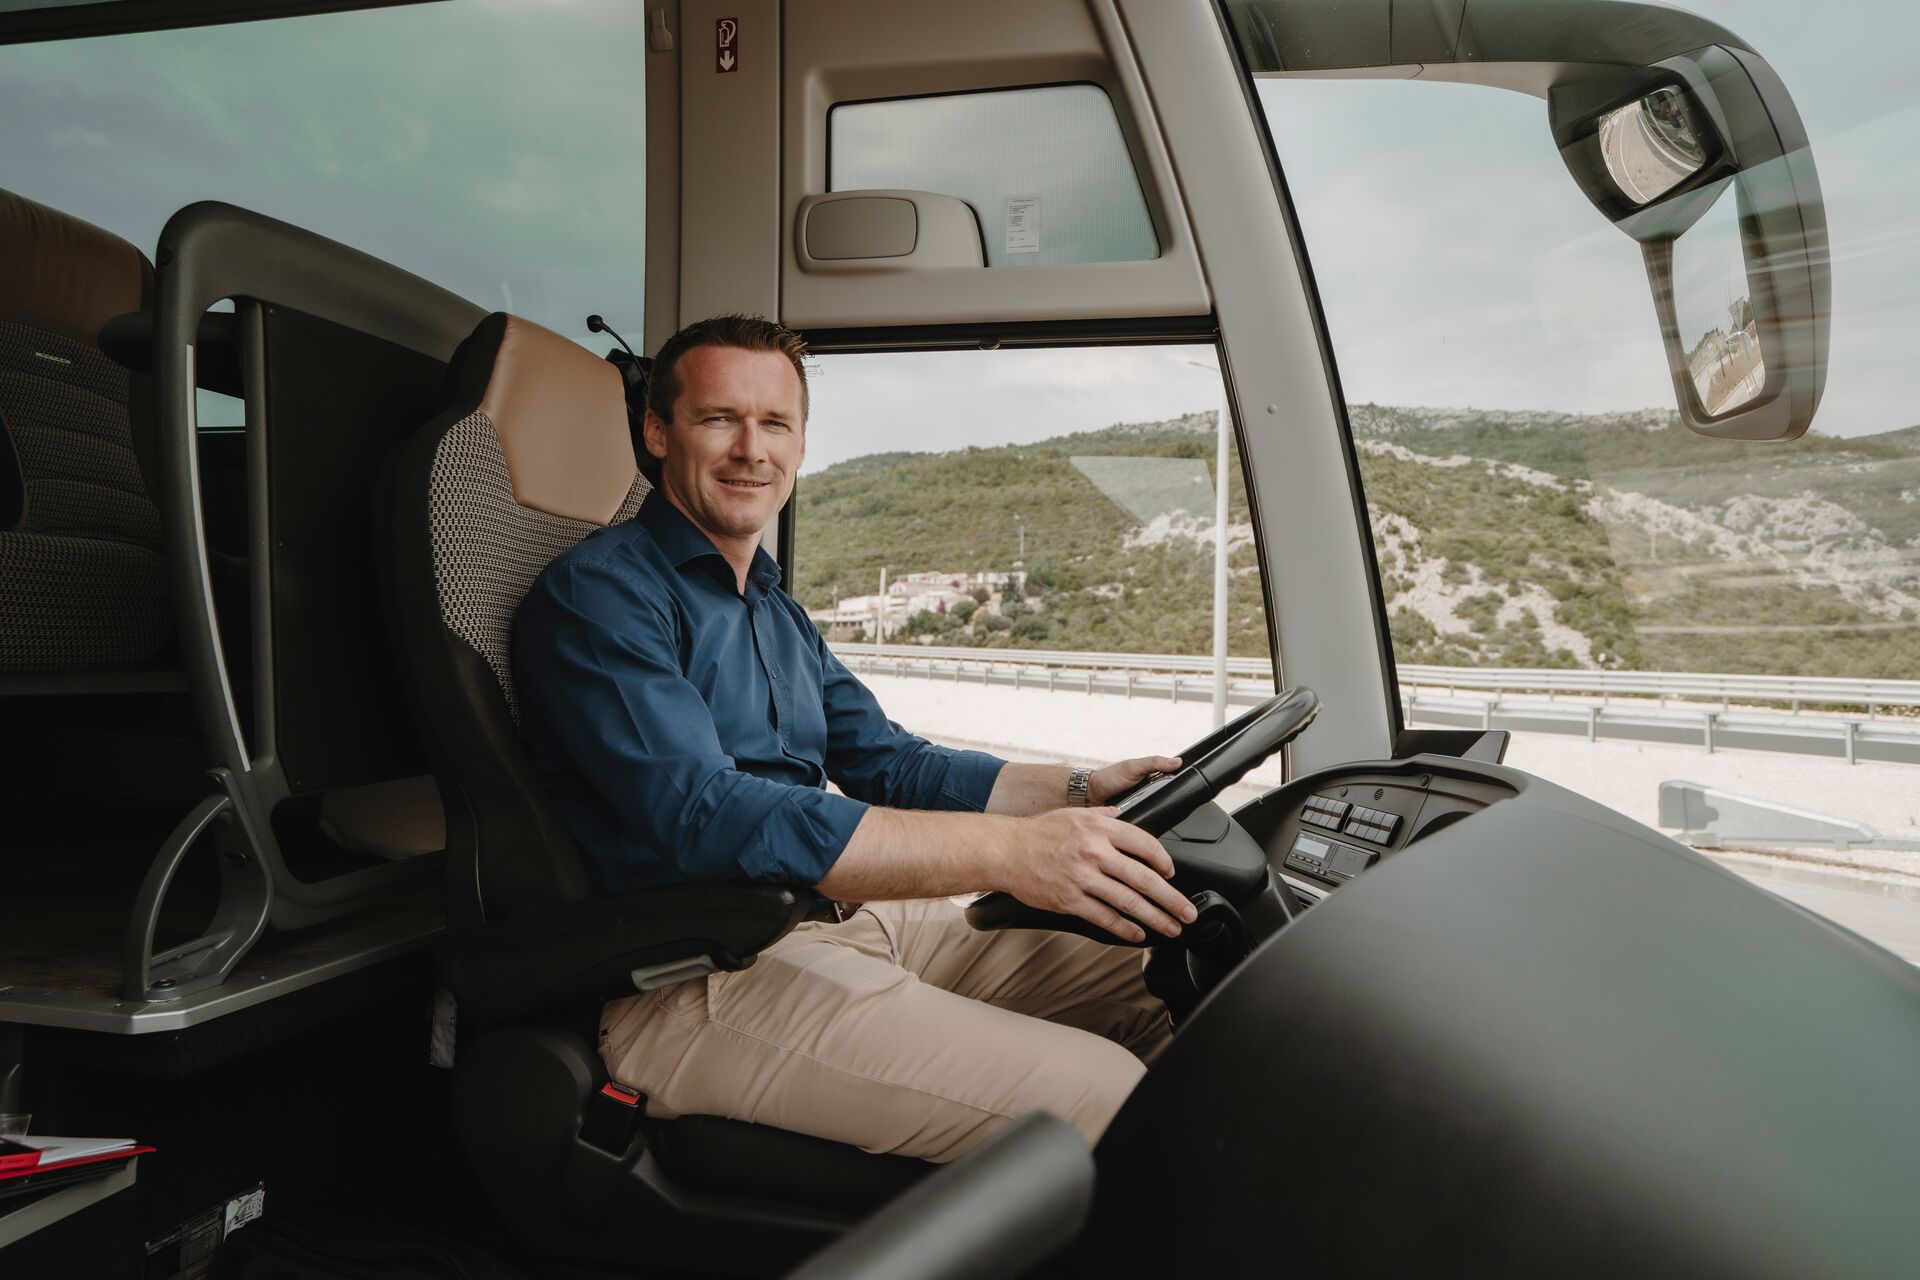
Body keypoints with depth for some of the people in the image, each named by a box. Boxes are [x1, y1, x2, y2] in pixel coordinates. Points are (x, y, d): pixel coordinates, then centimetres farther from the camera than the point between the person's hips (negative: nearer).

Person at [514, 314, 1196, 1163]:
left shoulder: (779, 615, 20)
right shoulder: (599, 593, -9)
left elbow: (891, 765, 18)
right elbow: (706, 819, -23)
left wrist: (1080, 791, 2)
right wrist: (1007, 851, -29)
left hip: (850, 914, 9)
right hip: (697, 980, -8)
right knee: (1101, 1095, -21)